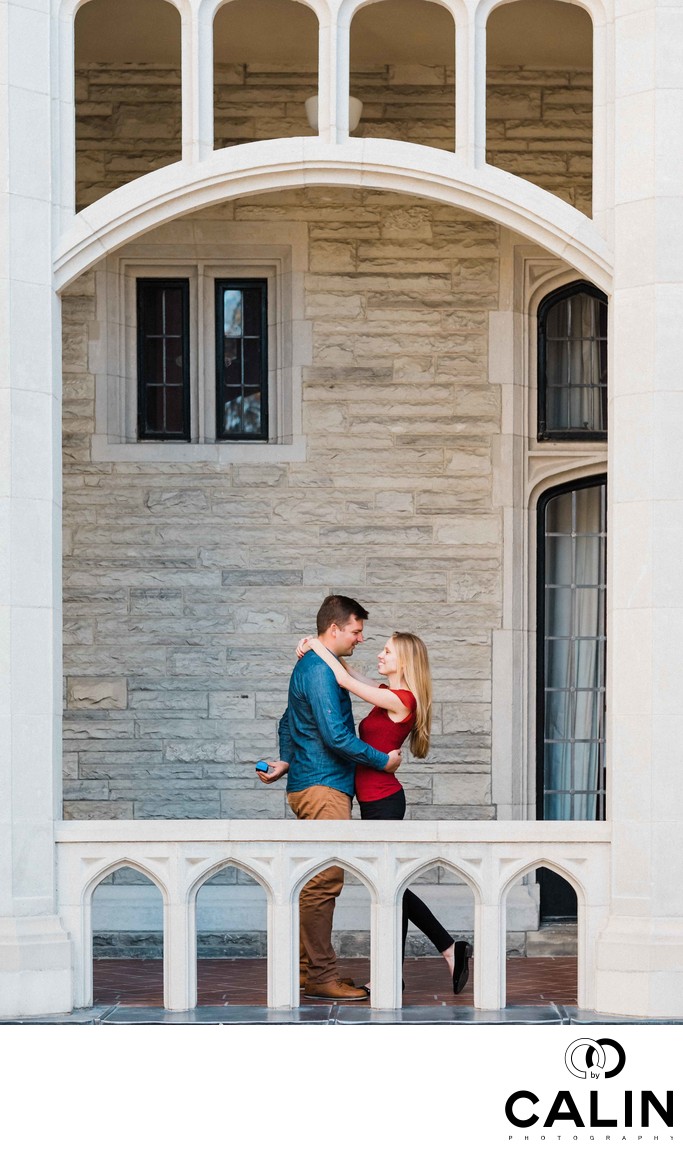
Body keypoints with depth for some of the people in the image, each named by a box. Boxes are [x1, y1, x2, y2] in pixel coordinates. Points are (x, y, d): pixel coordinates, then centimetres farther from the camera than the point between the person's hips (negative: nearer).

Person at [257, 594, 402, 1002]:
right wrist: (383, 761, -11)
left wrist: (287, 761, 16)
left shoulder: (311, 666, 19)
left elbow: (289, 723, 28)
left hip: (312, 787, 11)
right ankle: (321, 977, -10)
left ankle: (308, 968, 16)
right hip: (323, 788, -11)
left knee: (318, 882, 12)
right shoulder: (319, 671, -15)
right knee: (325, 880, -10)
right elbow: (336, 736, -21)